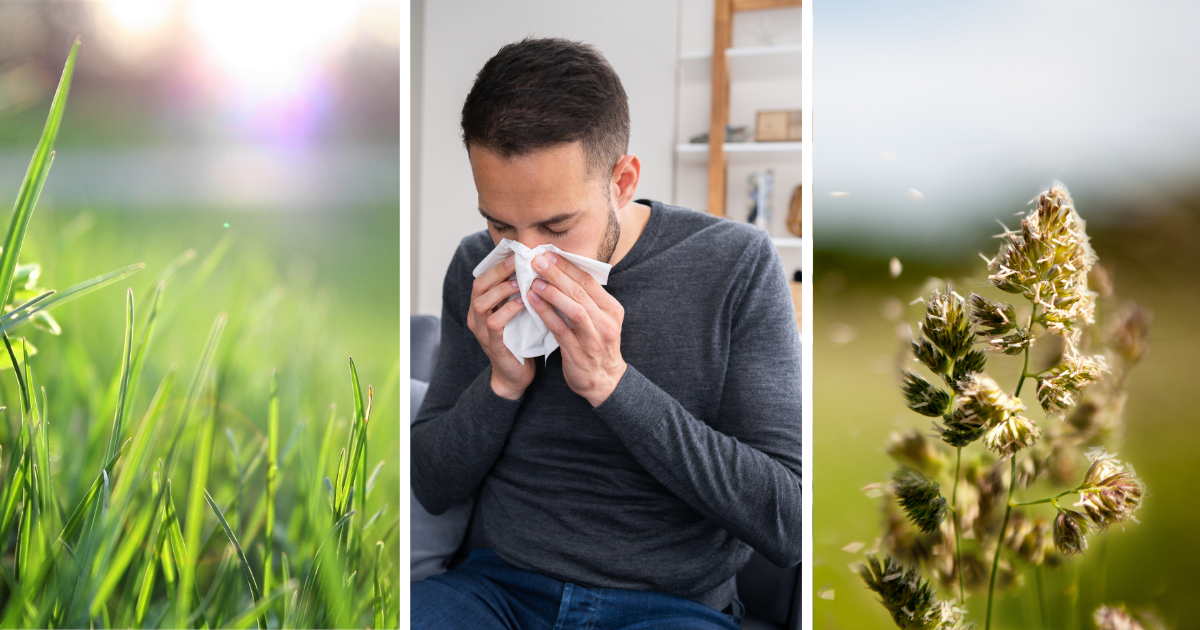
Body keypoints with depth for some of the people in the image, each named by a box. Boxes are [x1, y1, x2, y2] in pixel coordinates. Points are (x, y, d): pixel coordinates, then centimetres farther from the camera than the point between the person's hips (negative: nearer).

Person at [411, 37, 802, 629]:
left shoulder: (736, 265, -10)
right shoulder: (476, 269, 1)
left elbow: (788, 525, -15)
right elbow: (432, 488, 5)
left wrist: (613, 382, -22)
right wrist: (502, 382, -15)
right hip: (504, 582, 2)